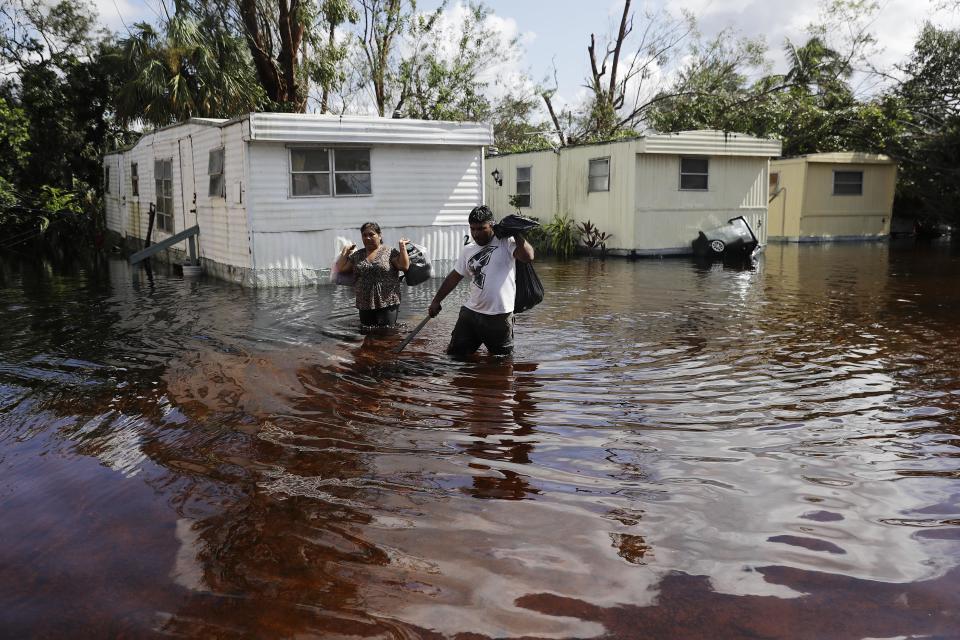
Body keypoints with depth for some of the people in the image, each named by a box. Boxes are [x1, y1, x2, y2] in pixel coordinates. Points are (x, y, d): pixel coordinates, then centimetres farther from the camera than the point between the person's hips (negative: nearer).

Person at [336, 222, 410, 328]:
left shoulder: (390, 252, 1)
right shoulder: (357, 255, 14)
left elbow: (404, 266, -10)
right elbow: (341, 268, 10)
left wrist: (402, 246, -8)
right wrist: (346, 250, 10)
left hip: (387, 304, -4)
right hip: (365, 306, 5)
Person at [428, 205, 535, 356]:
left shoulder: (505, 243, -6)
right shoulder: (468, 250, 12)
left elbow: (528, 257, -23)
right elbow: (454, 277, 20)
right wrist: (436, 301, 22)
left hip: (499, 316, -5)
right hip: (470, 313, 6)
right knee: (454, 354, 10)